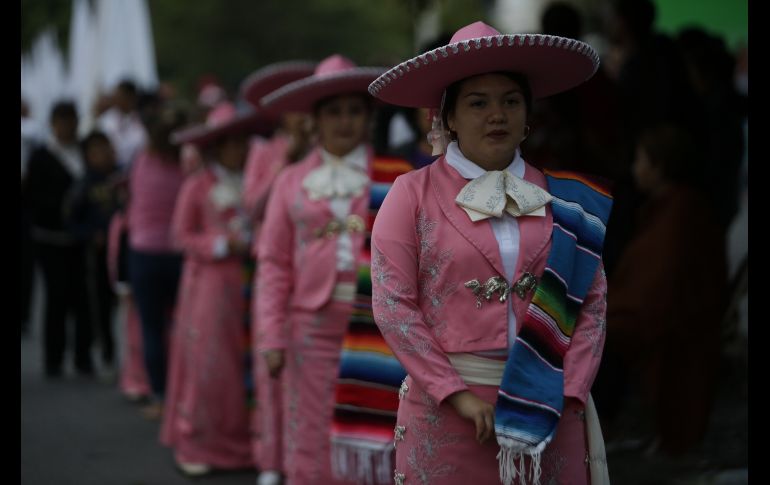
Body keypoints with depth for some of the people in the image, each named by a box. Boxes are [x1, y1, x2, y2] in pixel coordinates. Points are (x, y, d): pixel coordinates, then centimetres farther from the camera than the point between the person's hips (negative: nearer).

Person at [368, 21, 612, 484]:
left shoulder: (564, 198, 6)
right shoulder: (413, 194, 0)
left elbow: (594, 302, 4)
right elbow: (393, 304, -6)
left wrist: (566, 393, -8)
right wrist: (457, 393, -12)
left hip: (548, 409, 2)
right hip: (447, 410, -2)